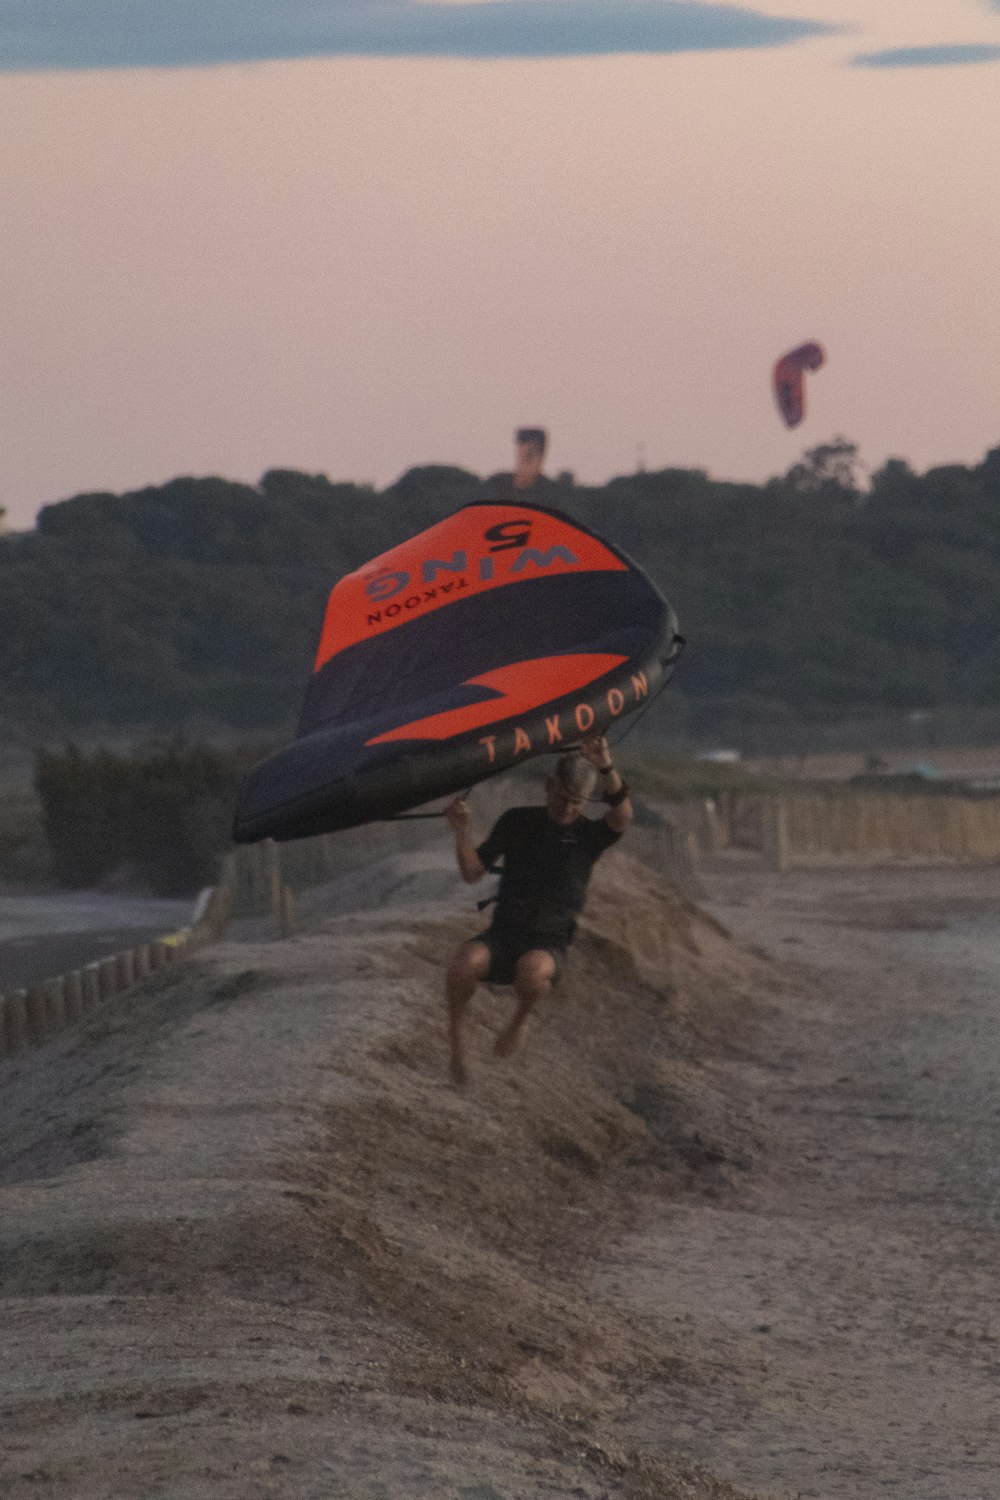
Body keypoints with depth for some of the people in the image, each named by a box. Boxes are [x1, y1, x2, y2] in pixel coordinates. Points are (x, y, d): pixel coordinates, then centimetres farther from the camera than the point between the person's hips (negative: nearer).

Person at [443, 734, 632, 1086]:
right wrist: (462, 832, -10)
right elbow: (473, 872, 10)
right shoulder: (517, 822, 9)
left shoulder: (589, 835, 3)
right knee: (467, 961, -34)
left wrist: (606, 768, -37)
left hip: (548, 945, -1)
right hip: (502, 935, 1)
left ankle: (521, 1018, -4)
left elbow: (622, 816, -20)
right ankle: (456, 1027, -6)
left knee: (533, 970, -38)